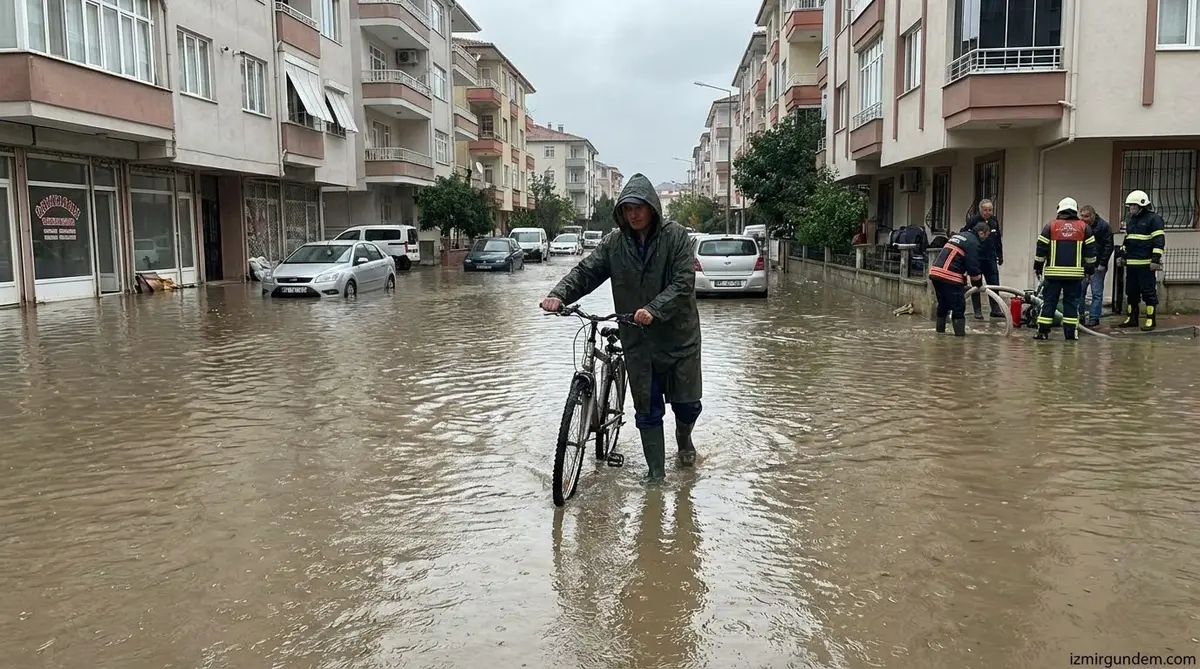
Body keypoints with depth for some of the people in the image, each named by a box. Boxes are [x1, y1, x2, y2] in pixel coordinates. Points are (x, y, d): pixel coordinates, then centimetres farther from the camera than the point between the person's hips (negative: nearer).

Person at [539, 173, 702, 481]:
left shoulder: (676, 236, -10)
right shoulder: (614, 243, -1)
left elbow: (683, 282, -18)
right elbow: (585, 271, -6)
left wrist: (654, 310, -32)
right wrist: (559, 295, -25)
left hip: (679, 335, -2)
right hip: (637, 340, 2)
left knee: (688, 403, 8)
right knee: (647, 410, 7)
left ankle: (684, 438, 42)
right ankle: (656, 473, 21)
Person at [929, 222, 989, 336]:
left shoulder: (958, 236, 24)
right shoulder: (973, 242, -5)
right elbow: (973, 267, -9)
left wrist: (963, 280, 32)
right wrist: (979, 284, 5)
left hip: (935, 272, 9)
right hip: (949, 276, -9)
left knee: (943, 304, 20)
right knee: (958, 306, -3)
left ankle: (940, 331, 26)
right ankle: (960, 333, -5)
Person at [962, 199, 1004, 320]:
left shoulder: (994, 221, 7)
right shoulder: (973, 221, -10)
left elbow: (998, 240, 16)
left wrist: (1000, 255, 18)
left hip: (990, 258, 5)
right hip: (976, 258, -4)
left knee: (994, 283, 3)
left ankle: (996, 310, 10)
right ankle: (978, 311, 8)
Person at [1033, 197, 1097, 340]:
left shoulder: (1050, 226, 1)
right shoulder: (1083, 227, 6)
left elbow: (1041, 248, 2)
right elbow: (1090, 251, 8)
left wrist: (1038, 267, 12)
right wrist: (1090, 269, 16)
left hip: (1053, 272, -1)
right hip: (1075, 273, 1)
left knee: (1049, 301, 3)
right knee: (1072, 302, 7)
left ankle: (1043, 331, 1)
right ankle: (1071, 332, 6)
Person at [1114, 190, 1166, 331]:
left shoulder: (1153, 218, -7)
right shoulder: (1131, 220, 18)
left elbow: (1159, 240, -13)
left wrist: (1155, 259, -19)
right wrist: (1120, 255, 18)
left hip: (1146, 264, -8)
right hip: (1131, 263, 8)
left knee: (1149, 292, -4)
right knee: (1131, 292, 11)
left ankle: (1151, 320, 0)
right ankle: (1131, 319, 18)